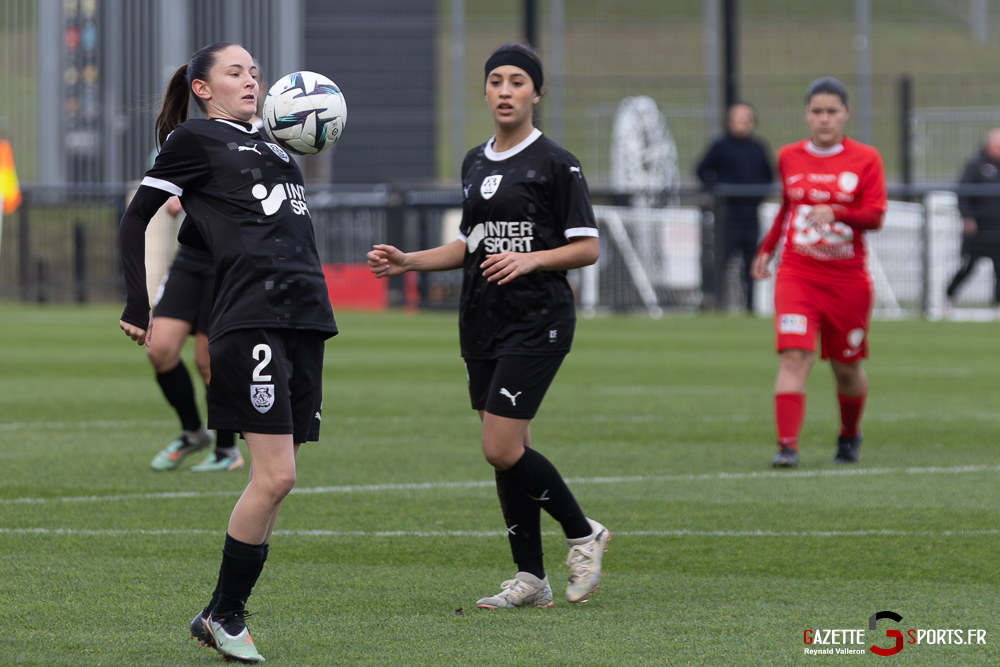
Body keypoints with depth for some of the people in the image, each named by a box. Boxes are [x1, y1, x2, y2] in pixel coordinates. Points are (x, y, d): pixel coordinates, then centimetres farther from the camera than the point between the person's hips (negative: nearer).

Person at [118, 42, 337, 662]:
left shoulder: (266, 144, 24)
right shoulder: (196, 140, 3)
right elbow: (139, 218, 6)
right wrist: (139, 309, 2)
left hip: (305, 322, 8)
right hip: (251, 321, -8)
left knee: (275, 482, 5)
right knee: (275, 477, -14)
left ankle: (221, 616, 12)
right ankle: (225, 615, -2)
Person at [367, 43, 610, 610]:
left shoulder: (555, 164, -7)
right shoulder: (476, 163, 14)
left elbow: (588, 248, -7)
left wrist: (530, 259, -21)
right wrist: (407, 262, 12)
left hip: (537, 322, -7)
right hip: (483, 323, 7)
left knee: (502, 449, -14)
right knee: (506, 454, 6)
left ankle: (584, 535, 5)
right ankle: (531, 580, 11)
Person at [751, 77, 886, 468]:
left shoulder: (865, 159, -1)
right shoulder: (788, 158, 8)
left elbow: (875, 216, -10)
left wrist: (835, 214, -26)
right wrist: (766, 249, 22)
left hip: (847, 278, -1)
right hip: (797, 273, 1)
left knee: (846, 367, 11)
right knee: (794, 356, -18)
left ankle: (850, 437, 38)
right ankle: (787, 446, -25)